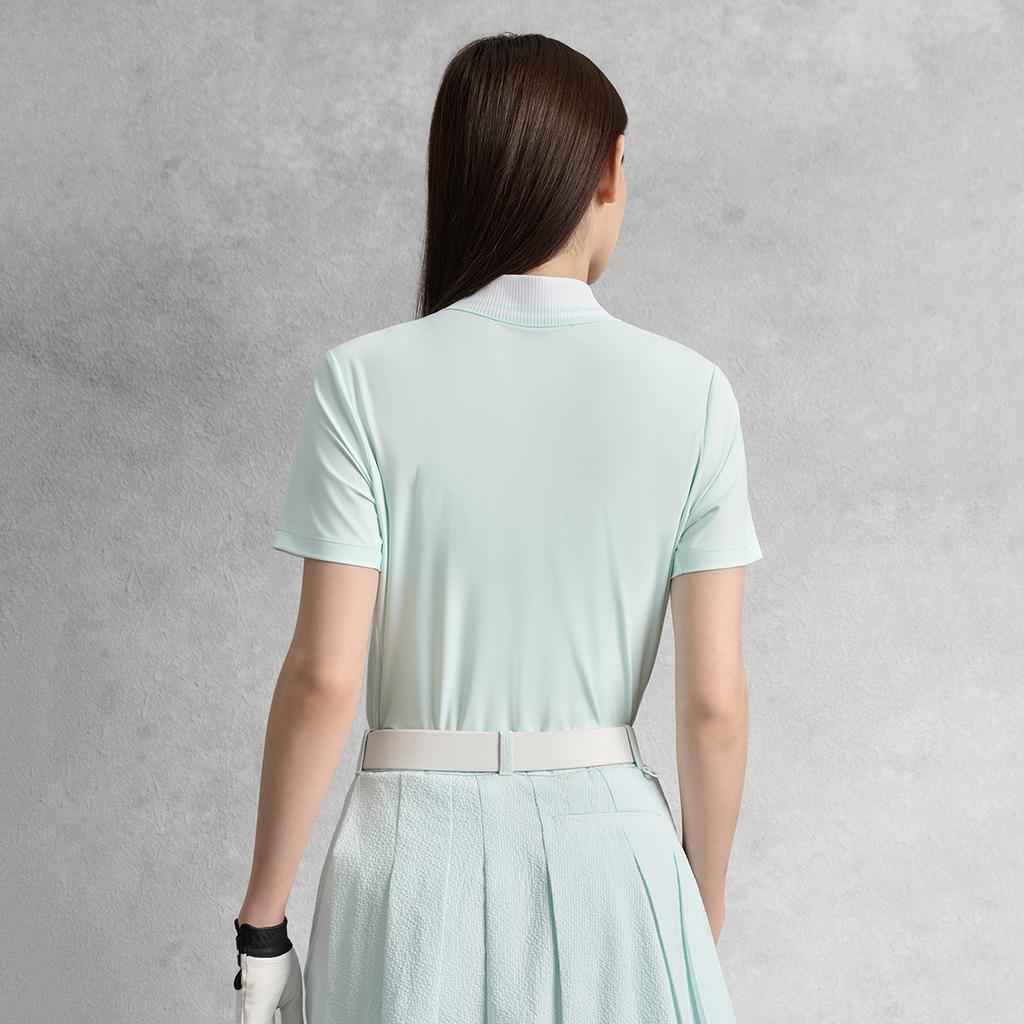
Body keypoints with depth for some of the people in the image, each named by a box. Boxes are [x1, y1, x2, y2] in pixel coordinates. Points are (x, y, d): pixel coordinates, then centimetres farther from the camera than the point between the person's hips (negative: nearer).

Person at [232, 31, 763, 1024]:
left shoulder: (364, 382, -9)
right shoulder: (689, 392, -7)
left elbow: (323, 677, -11)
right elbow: (714, 699, -6)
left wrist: (262, 920, 0)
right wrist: (706, 904, 9)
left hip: (418, 841, 0)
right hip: (610, 840, 1)